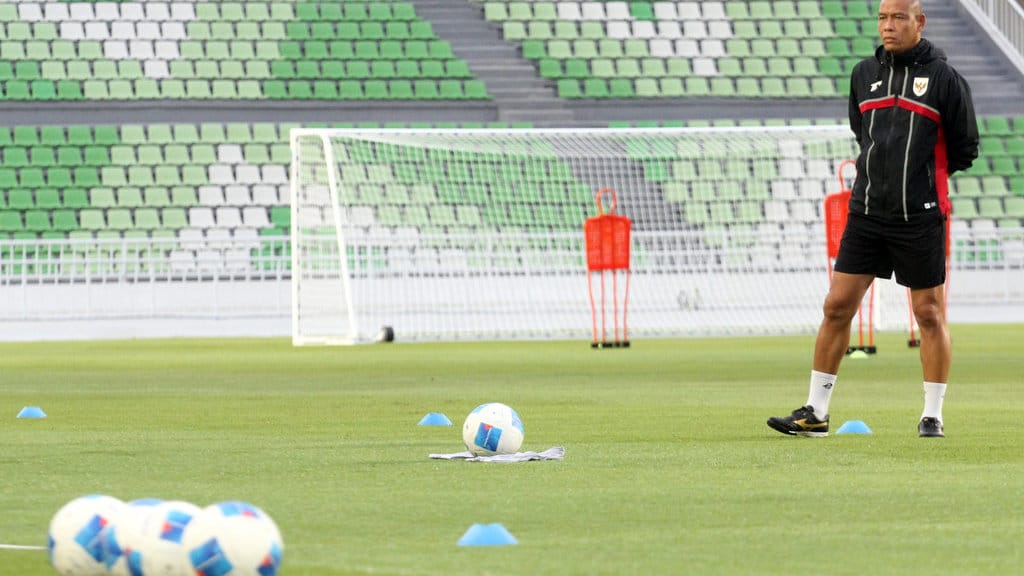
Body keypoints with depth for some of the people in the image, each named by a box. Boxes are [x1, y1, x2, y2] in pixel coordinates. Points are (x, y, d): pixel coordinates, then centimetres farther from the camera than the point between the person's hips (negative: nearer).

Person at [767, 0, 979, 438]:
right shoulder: (864, 74, 9)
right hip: (866, 212, 4)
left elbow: (965, 150, 2)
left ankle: (933, 415, 12)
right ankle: (815, 412, 5)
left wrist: (926, 173, 4)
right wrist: (881, 168, 13)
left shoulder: (943, 78, -4)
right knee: (837, 306, 0)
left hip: (920, 217, -4)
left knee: (929, 314, 2)